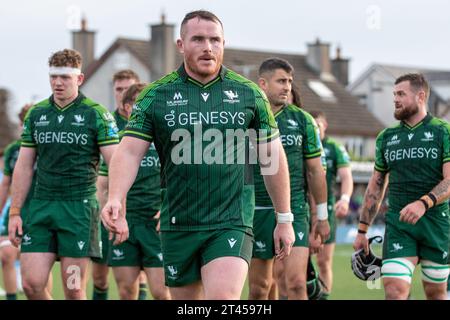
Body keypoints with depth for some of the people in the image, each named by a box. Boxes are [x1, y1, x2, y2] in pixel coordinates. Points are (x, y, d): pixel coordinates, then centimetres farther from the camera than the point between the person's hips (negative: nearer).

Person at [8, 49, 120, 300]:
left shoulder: (97, 114, -3)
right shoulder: (36, 114, 10)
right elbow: (24, 167, 14)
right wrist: (15, 212, 8)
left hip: (79, 206, -4)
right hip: (41, 207, 4)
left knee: (74, 290, -2)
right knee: (32, 284, -5)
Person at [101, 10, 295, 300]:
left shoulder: (249, 94, 4)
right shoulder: (156, 96, 2)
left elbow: (272, 156, 11)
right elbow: (129, 152, -7)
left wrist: (285, 219, 11)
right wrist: (115, 199, -25)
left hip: (231, 224, -2)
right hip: (178, 228, 2)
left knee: (223, 297, -22)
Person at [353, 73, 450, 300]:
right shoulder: (386, 137, 12)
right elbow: (376, 186, 16)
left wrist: (424, 203, -28)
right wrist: (362, 230, 13)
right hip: (398, 225, 2)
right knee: (394, 290, -13)